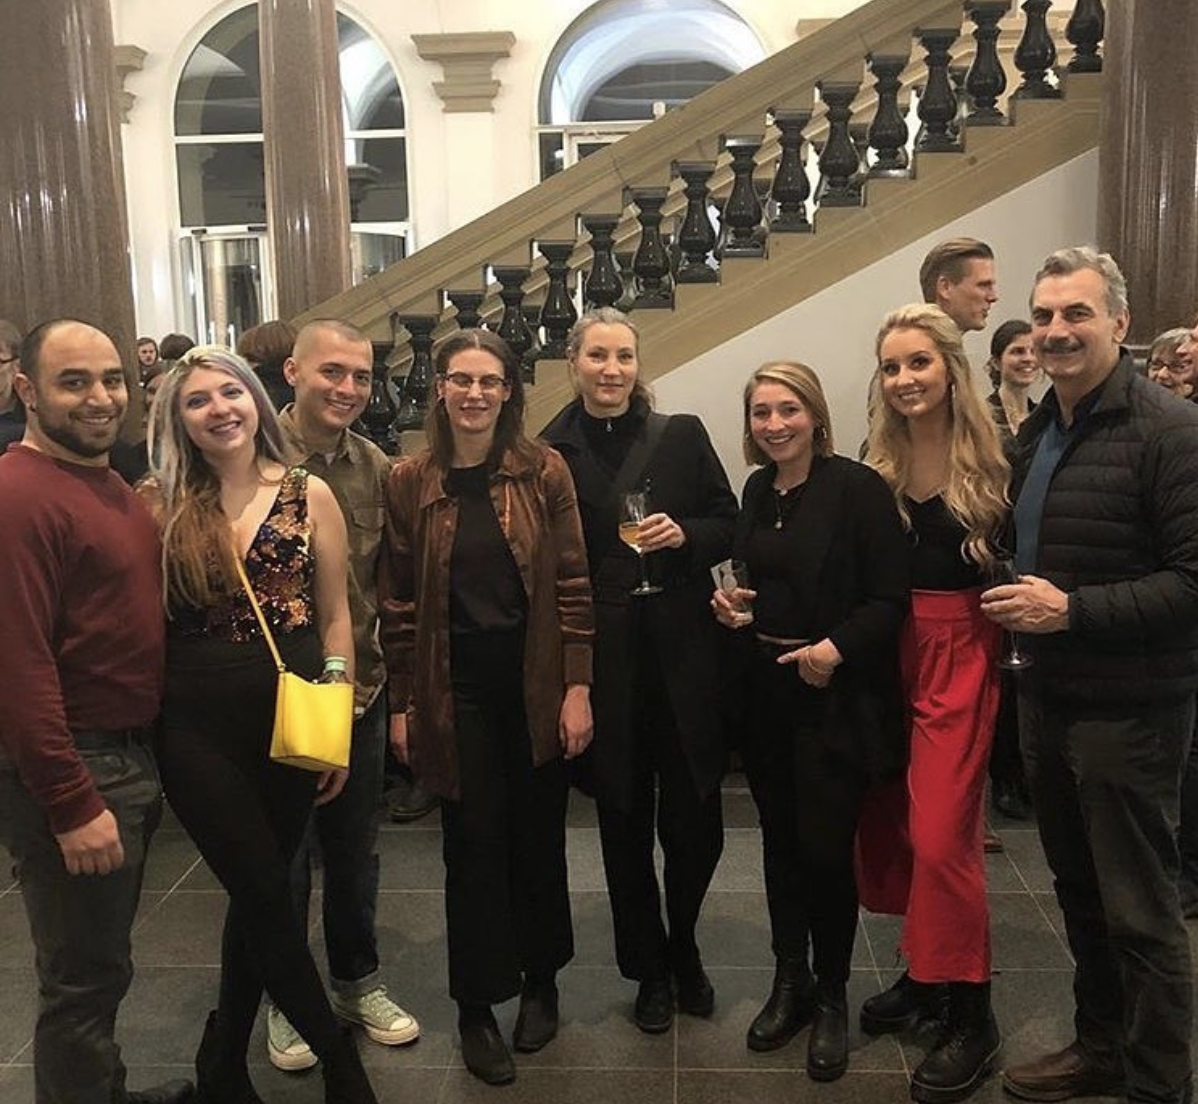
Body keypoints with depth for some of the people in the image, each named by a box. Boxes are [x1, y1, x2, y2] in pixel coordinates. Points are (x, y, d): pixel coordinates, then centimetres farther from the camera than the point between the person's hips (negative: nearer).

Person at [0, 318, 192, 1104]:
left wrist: (148, 749, 14)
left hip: (133, 755, 9)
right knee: (83, 977, 6)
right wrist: (72, 804, -23)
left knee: (102, 961, 23)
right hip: (72, 771, -9)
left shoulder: (113, 486, 11)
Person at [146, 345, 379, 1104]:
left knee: (259, 894, 12)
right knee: (267, 895, 2)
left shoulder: (308, 495, 1)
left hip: (293, 718, 1)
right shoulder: (161, 506, 0)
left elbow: (335, 616, 2)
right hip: (200, 727, -1)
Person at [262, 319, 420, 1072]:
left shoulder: (378, 470, 1)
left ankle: (358, 982, 38)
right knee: (283, 857, 13)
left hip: (359, 695, 4)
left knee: (357, 852, 18)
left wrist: (382, 678, 5)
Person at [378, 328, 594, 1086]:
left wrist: (578, 687, -7)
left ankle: (541, 982, 34)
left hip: (537, 683, 0)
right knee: (474, 843, 8)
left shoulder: (544, 471, -3)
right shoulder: (411, 481, -2)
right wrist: (401, 703, 0)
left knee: (538, 834, 13)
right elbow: (398, 601, 1)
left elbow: (573, 585, -3)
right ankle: (477, 1008, 25)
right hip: (456, 689, 0)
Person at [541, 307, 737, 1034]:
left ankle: (683, 947, 35)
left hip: (684, 653, 1)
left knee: (695, 819, 5)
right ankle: (650, 969, 32)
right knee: (626, 823, 11)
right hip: (605, 661, 0)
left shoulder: (683, 435, 4)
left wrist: (686, 534, -14)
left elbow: (730, 525, 7)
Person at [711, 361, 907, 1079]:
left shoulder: (858, 488, -11)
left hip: (834, 694, -6)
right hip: (765, 689, 6)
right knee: (780, 838, 14)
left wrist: (838, 647, -24)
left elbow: (891, 597, -13)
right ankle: (790, 982, 31)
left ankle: (832, 998, 22)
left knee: (826, 846, -1)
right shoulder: (758, 492, 10)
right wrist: (731, 604, 2)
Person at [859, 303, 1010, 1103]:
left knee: (943, 834, -4)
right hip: (891, 653, 5)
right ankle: (926, 971, 32)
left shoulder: (992, 459, -7)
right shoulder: (877, 465, 5)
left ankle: (972, 1014, 13)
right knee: (898, 825, 11)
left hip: (962, 654, -4)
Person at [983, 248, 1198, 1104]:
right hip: (1048, 696, 8)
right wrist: (1018, 600, 6)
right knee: (1080, 891, 20)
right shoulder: (1039, 429, 12)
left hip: (1129, 708, -8)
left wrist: (1073, 610, -23)